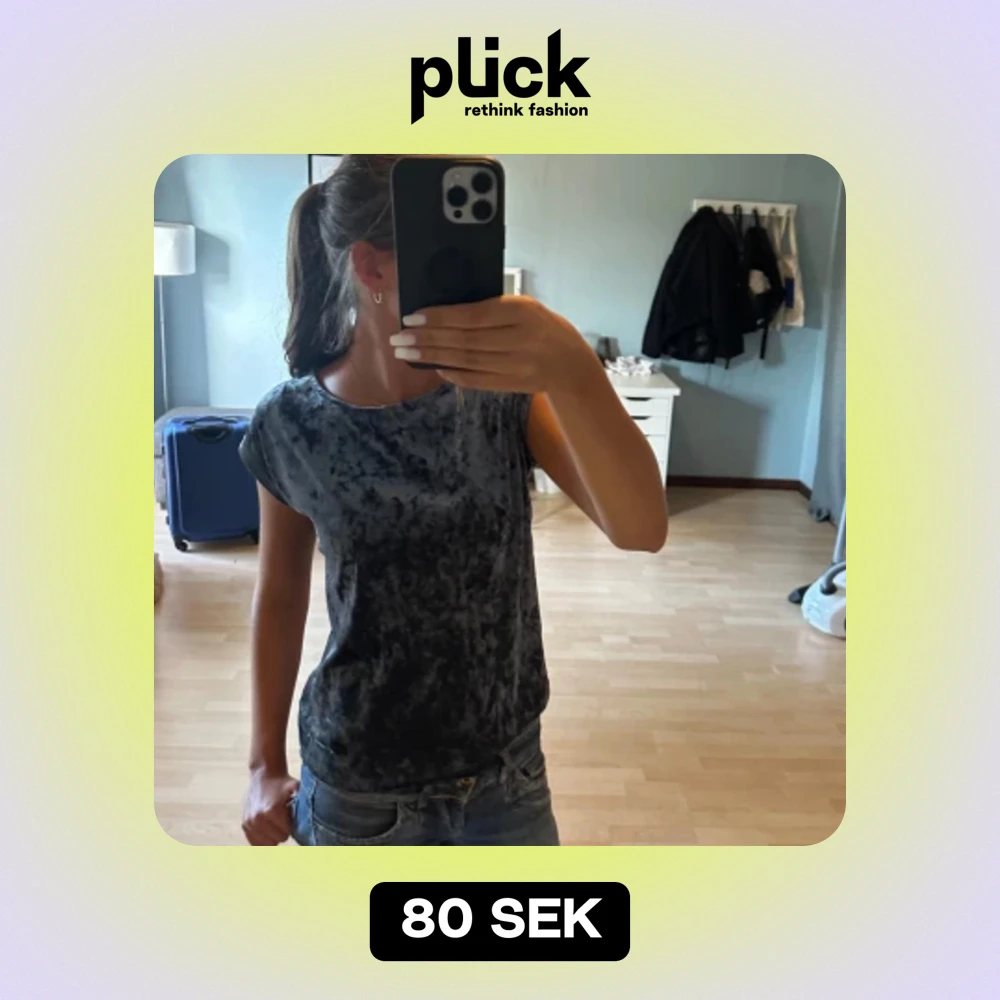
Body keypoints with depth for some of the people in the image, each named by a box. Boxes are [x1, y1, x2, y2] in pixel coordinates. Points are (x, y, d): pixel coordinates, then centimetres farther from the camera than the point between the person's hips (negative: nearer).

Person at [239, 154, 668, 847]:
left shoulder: (508, 386, -12)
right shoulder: (291, 426, -13)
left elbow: (642, 530, -25)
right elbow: (281, 596, 0)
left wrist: (575, 374, -40)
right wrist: (265, 763, 6)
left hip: (508, 776, 1)